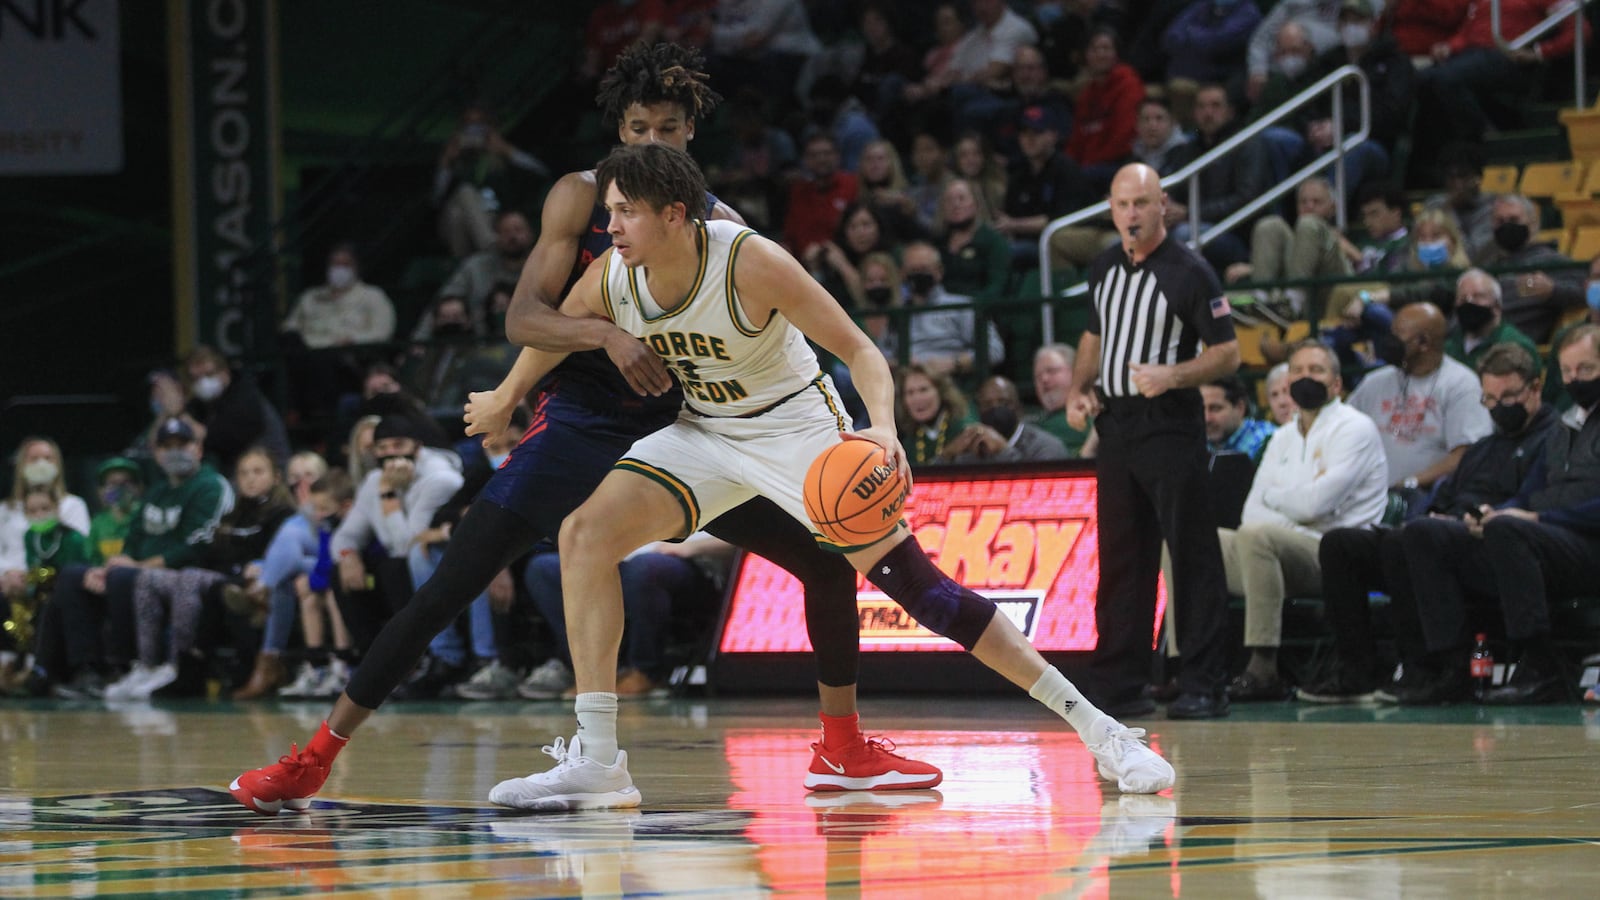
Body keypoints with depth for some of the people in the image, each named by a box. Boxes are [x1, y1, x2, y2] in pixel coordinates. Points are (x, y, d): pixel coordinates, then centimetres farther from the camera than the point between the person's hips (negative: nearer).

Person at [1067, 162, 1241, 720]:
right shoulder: (1105, 268, 12)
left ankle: (1204, 687, -6)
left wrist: (1173, 375, -22)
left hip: (1171, 428, -7)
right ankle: (1119, 686, 13)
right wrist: (1078, 391, 9)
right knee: (1120, 559, 9)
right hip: (1114, 427, 7)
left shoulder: (1189, 272, -7)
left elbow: (1228, 353, -8)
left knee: (1193, 558, -6)